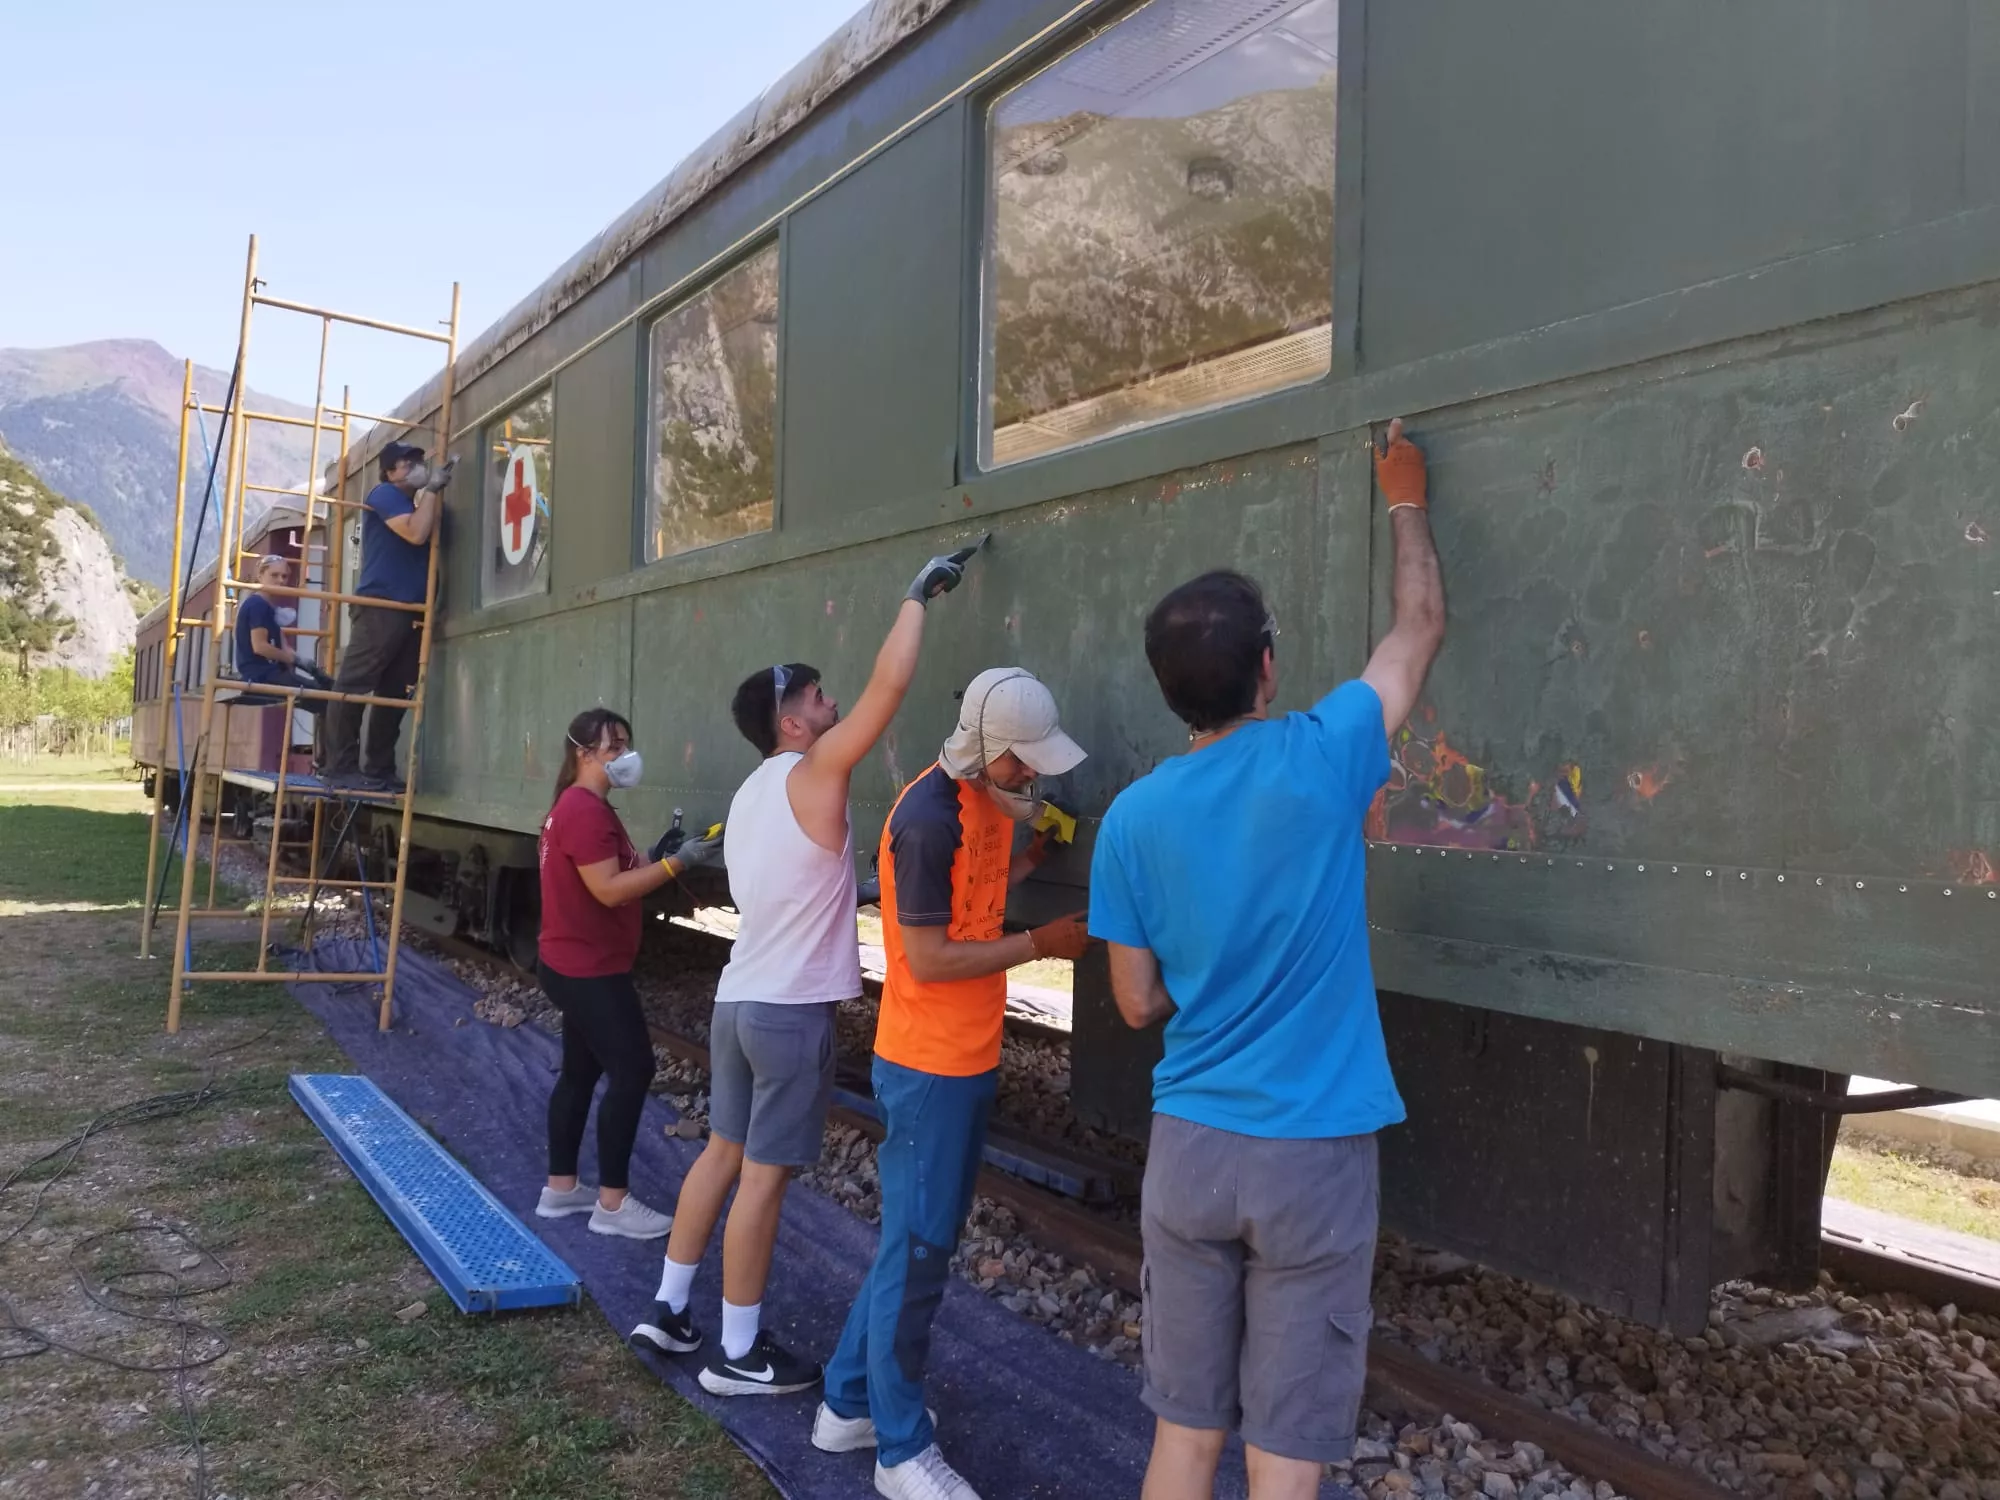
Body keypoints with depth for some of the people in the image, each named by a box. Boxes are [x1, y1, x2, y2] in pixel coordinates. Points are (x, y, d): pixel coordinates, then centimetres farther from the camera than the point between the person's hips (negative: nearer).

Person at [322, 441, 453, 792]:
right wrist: (432, 489, -8)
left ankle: (379, 771, 11)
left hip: (410, 611, 9)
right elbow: (417, 534, -16)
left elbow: (432, 536, 13)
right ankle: (342, 768, -9)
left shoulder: (415, 506, 26)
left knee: (393, 694, 8)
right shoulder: (385, 494, 0)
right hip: (378, 607, -9)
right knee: (353, 688, -8)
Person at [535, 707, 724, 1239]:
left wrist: (655, 856, 3)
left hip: (579, 966, 11)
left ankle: (560, 1188, 23)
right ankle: (613, 1202, -1)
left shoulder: (582, 808, 15)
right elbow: (609, 890, -26)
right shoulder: (585, 811, -20)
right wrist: (677, 862, -25)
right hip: (590, 969, -11)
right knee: (632, 1070, -7)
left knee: (581, 1072, 15)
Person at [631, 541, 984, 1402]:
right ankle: (738, 1355, 8)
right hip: (792, 1009, -9)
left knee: (724, 1151, 17)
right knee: (765, 1172, -1)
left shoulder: (752, 794, 13)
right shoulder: (812, 773, -14)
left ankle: (669, 1311, 26)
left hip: (740, 997, 9)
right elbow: (890, 685, -19)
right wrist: (919, 595, -9)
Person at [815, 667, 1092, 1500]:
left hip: (965, 1057, 9)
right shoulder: (929, 819, -23)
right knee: (917, 1250, 2)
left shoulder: (982, 797, 5)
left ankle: (850, 1404, 33)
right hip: (930, 1065, -9)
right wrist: (1038, 944, -16)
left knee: (917, 1238, 18)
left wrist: (1031, 857, 0)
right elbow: (928, 959, -22)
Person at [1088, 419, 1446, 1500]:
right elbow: (1419, 630, 6)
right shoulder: (1321, 761, -11)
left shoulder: (1132, 818, -4)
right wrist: (1405, 502, 20)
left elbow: (1138, 1004, 4)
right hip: (1313, 1156, -2)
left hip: (1189, 1150, 3)